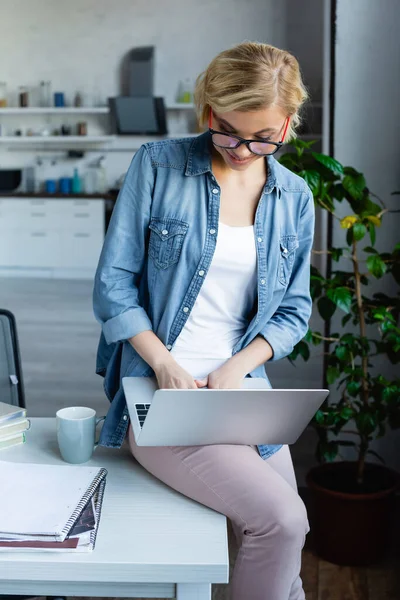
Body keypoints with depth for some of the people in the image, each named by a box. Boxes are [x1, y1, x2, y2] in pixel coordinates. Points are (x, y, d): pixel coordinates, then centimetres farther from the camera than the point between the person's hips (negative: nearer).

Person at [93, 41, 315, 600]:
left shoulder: (294, 197, 6)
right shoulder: (158, 166, -5)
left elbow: (294, 311, 9)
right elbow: (113, 284, -5)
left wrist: (236, 368, -8)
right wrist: (166, 366, -16)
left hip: (240, 389, 5)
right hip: (160, 392, -4)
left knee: (284, 535, 5)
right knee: (280, 518, -19)